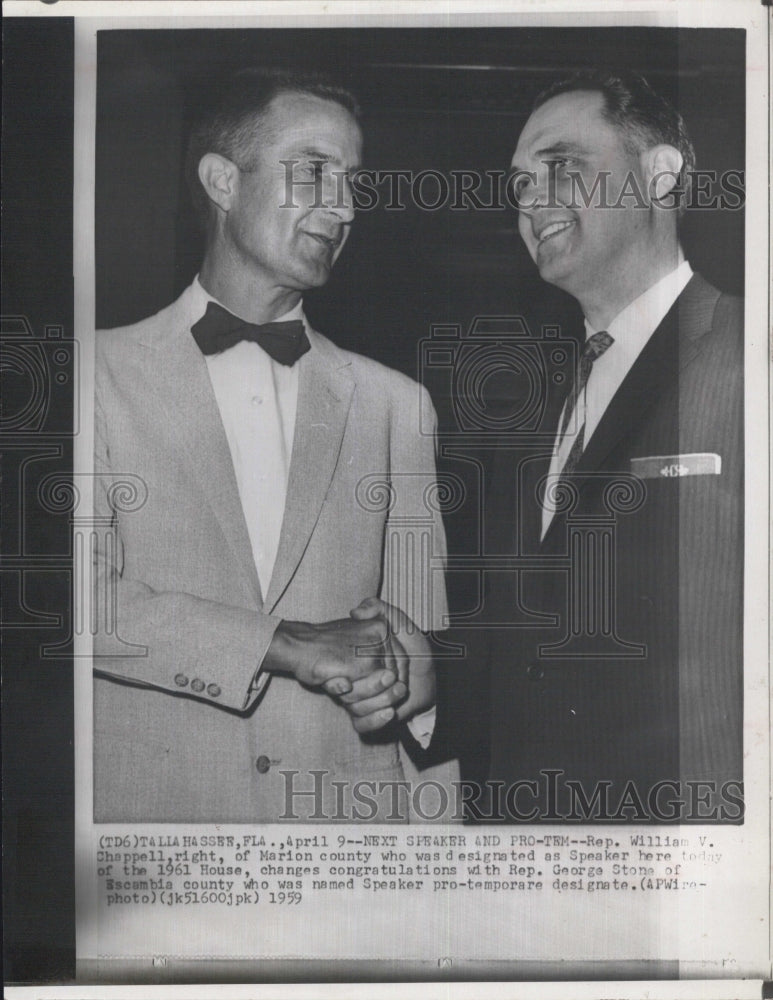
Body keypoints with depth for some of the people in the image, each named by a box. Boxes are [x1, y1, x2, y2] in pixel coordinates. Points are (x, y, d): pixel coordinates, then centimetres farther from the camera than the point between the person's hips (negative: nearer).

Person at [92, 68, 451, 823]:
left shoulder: (395, 403, 7)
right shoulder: (105, 371, -2)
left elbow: (429, 620, 10)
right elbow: (89, 592, -12)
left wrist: (398, 677, -12)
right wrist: (286, 646, -18)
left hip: (350, 799, 3)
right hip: (152, 798, -2)